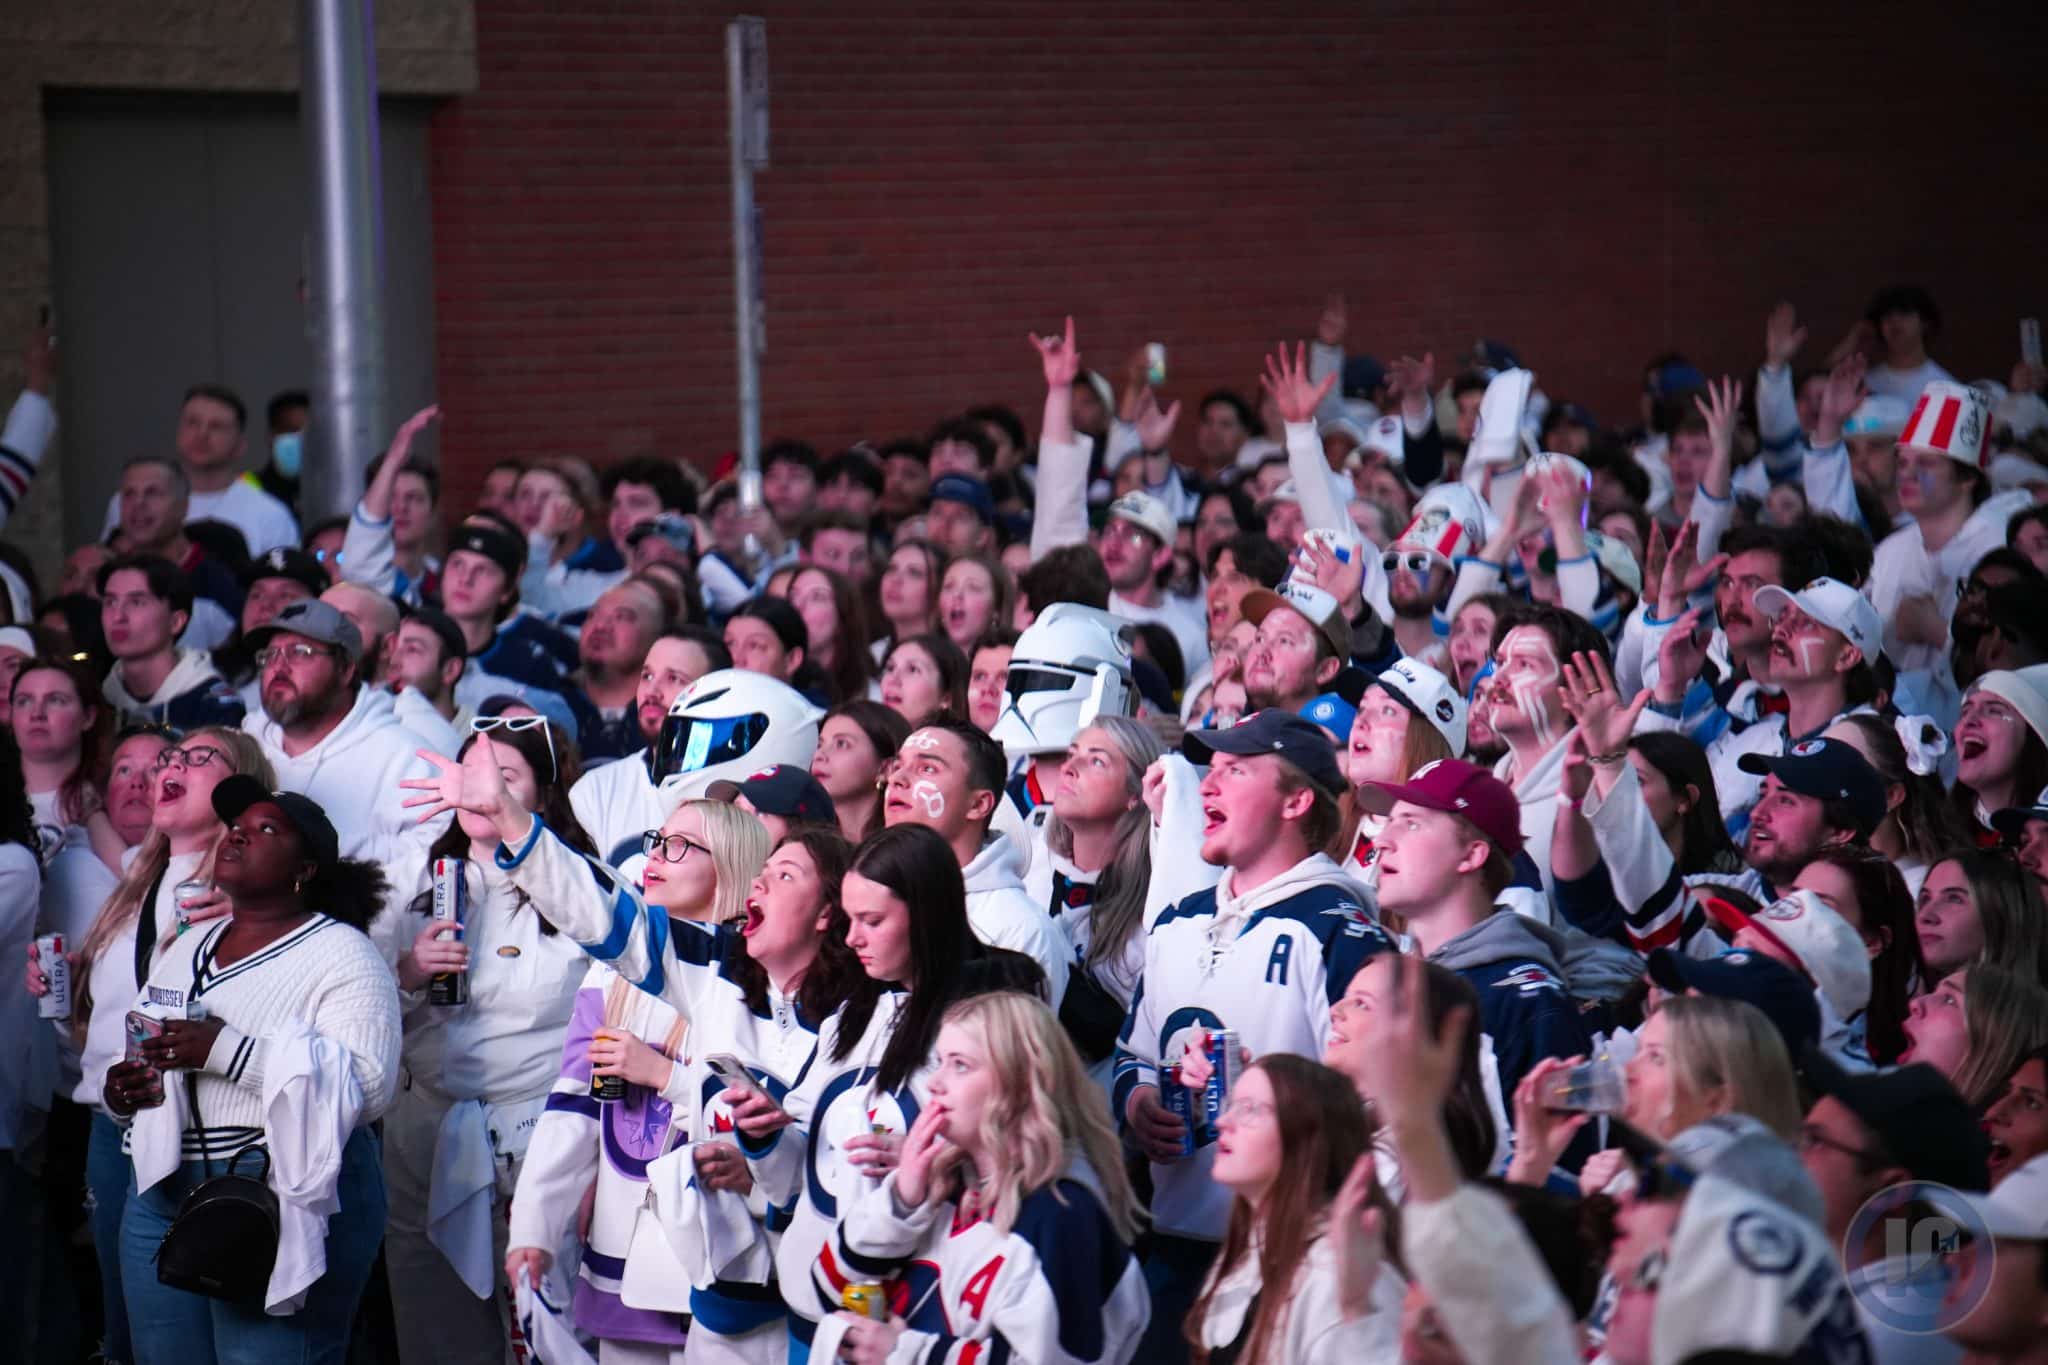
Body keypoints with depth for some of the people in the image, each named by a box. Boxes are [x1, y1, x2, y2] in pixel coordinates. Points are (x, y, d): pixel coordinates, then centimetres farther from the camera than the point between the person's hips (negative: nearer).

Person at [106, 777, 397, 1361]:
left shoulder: (341, 953, -5)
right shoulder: (186, 949, 18)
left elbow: (368, 1084, -18)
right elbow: (139, 1058, 28)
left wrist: (227, 1050, -23)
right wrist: (121, 1090, 3)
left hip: (291, 1199, -7)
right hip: (165, 1193, 7)